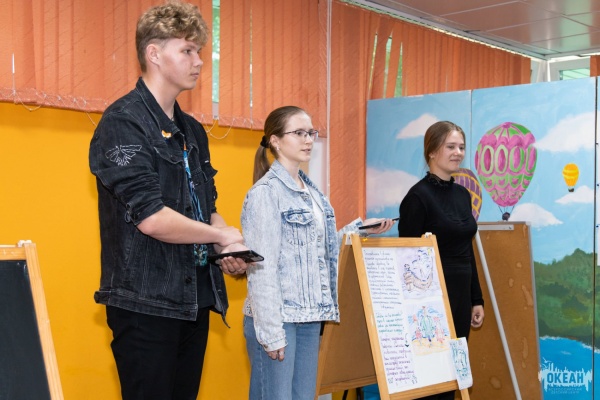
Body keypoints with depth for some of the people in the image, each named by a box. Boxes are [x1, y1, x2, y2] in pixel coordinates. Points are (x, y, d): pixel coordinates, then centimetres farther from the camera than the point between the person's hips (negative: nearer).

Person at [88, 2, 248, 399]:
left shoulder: (192, 131, 14)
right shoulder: (123, 122, -12)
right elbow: (151, 218, -22)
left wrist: (230, 250, -2)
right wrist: (222, 236, -10)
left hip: (194, 297, 8)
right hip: (145, 302, -8)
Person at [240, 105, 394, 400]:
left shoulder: (312, 192, 13)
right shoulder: (266, 192, -12)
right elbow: (262, 268, -16)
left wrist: (360, 228, 15)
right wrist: (271, 331, -19)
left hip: (310, 316, 8)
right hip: (277, 318, -8)